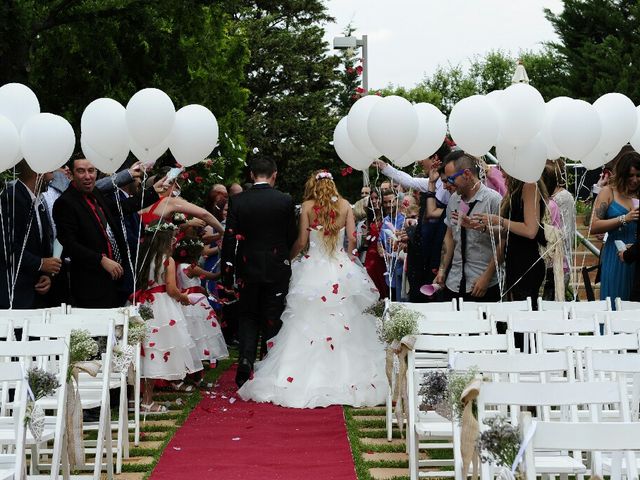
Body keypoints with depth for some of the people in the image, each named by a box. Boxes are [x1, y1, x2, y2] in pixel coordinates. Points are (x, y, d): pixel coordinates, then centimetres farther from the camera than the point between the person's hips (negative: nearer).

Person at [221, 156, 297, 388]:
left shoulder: (237, 201, -5)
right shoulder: (285, 201, -6)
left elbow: (229, 238, -6)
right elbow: (291, 237, 0)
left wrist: (227, 273, -2)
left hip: (248, 269, 0)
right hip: (277, 270, 0)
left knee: (248, 318, 13)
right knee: (273, 321, 9)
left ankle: (245, 365, -5)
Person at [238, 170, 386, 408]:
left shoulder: (308, 206, -1)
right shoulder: (345, 205, 3)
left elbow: (302, 241, -3)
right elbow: (352, 239, 0)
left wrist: (288, 257, 14)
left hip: (313, 270, -1)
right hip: (341, 271, 2)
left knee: (308, 324, 3)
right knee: (343, 325, 6)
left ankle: (305, 381, 3)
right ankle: (346, 378, 6)